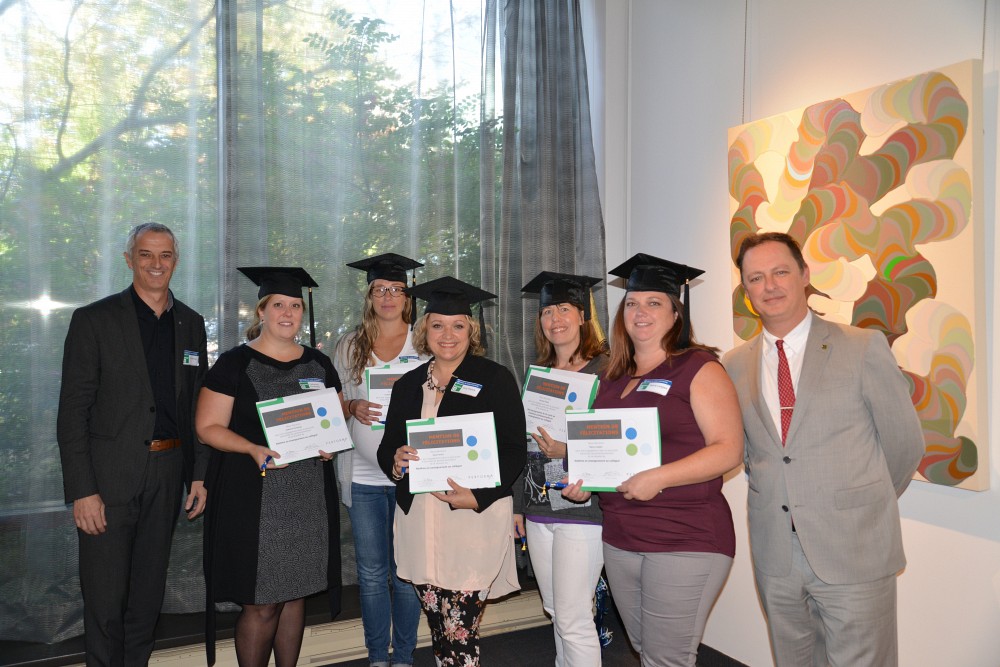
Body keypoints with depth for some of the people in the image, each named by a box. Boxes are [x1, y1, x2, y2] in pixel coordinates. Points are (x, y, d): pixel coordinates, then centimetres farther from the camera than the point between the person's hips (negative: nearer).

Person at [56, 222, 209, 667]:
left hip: (167, 475, 4)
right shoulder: (94, 320, -5)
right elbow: (72, 411, -8)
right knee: (104, 601, 4)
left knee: (148, 593, 16)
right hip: (109, 476, -4)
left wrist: (200, 474, 6)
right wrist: (81, 491, -13)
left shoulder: (191, 323, 8)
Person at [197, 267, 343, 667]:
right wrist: (253, 449, -22)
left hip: (309, 499, 4)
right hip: (254, 499, -4)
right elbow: (208, 427, -6)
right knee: (261, 603, -2)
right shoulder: (235, 363, -3)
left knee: (295, 594, 12)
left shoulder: (319, 364, 10)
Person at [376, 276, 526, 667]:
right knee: (438, 632, 11)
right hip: (419, 521, 4)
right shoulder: (408, 385, 12)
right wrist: (395, 460, -8)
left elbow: (514, 450, -5)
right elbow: (387, 447, 15)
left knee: (460, 636, -4)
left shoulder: (495, 379, -2)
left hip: (475, 520, -4)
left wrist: (479, 496, -18)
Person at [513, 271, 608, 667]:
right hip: (539, 510, 6)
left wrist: (567, 452, -23)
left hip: (581, 511, -6)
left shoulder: (604, 370, -7)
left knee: (573, 620, -3)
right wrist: (517, 504, 17)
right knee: (555, 612, 16)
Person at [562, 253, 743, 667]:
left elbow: (729, 448, -14)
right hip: (620, 539, 6)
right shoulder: (613, 378, 12)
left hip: (686, 542, -6)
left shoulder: (698, 368, -6)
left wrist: (658, 478, -23)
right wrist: (583, 477, 1)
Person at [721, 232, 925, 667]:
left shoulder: (864, 348, -6)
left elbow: (905, 443, 1)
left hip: (854, 552, -3)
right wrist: (774, 496, 4)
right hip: (774, 555, 4)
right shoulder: (734, 365, 4)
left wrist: (862, 503, 9)